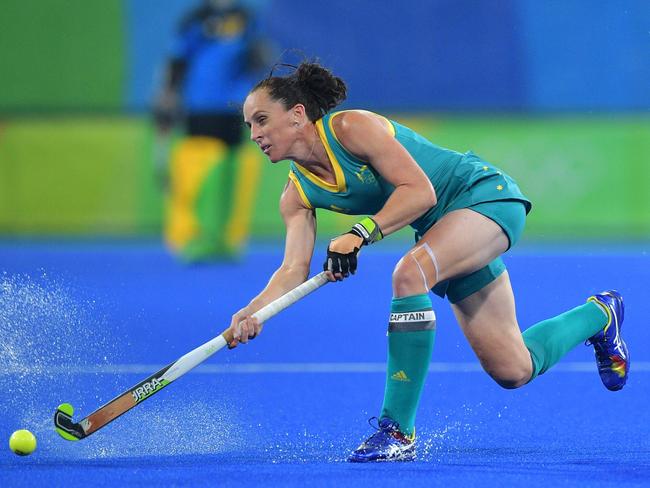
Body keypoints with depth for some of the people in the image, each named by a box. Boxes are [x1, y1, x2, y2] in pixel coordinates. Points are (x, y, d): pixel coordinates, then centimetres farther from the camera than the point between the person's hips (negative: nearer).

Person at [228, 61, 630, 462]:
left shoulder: (350, 127, -21)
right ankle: (599, 314, 38)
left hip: (484, 193, -8)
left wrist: (361, 234, -36)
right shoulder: (297, 195, 1)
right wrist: (253, 311, -25)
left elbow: (420, 191, -27)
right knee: (513, 371, 6)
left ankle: (398, 431, -30)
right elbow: (295, 269, -8)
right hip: (446, 227, 8)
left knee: (410, 273, -36)